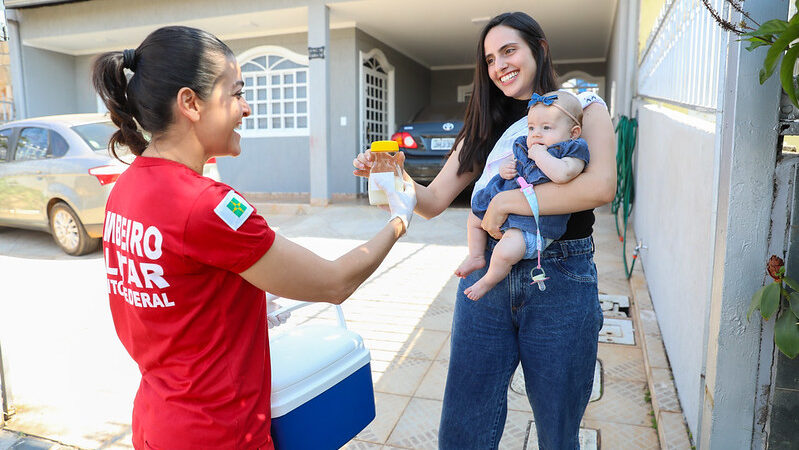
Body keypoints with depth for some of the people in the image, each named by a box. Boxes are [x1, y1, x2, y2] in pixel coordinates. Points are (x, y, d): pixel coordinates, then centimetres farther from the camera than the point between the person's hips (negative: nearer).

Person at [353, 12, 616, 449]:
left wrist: (510, 199, -18)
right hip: (487, 279, 3)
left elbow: (601, 185, -18)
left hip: (560, 283, -2)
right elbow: (433, 201, 6)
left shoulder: (583, 109, 2)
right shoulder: (487, 127, 12)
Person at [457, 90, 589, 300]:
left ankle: (489, 281, 3)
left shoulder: (573, 153, -12)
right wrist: (505, 168, -2)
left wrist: (540, 155, -22)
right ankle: (476, 257, 37)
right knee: (475, 217, 22)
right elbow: (510, 162, 23)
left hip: (535, 224, -8)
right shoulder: (523, 146, 9)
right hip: (503, 208, 9)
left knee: (506, 251, -27)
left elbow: (562, 174, -33)